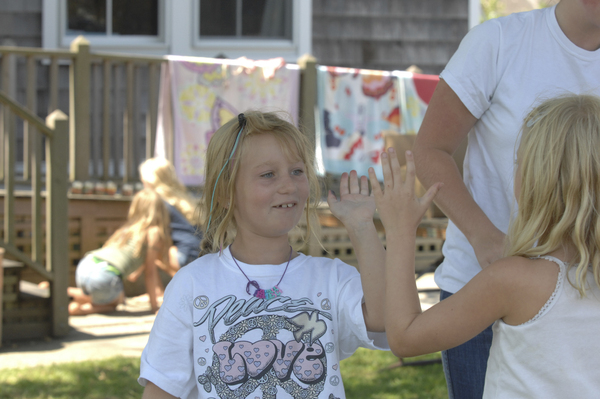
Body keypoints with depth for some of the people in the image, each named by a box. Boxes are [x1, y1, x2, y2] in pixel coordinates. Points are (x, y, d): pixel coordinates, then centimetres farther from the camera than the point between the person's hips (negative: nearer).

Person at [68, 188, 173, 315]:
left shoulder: (128, 229, 28)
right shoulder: (153, 232, 5)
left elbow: (132, 276, 32)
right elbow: (150, 274, 6)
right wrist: (154, 305, 15)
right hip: (103, 275, -8)